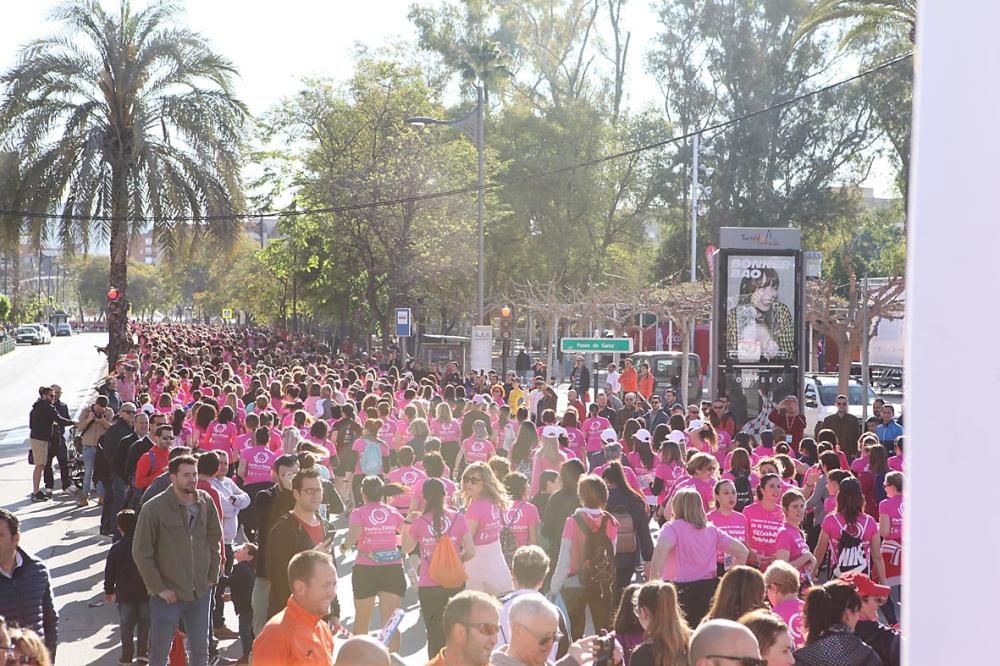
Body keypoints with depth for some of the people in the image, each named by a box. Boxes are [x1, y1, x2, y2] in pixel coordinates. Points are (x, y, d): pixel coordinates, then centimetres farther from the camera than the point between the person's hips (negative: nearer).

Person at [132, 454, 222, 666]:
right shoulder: (154, 508, -14)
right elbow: (141, 552, -11)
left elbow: (214, 538, 12)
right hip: (168, 594, -4)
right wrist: (158, 588, -11)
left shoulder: (205, 502, -1)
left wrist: (212, 575, 7)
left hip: (200, 591, 4)